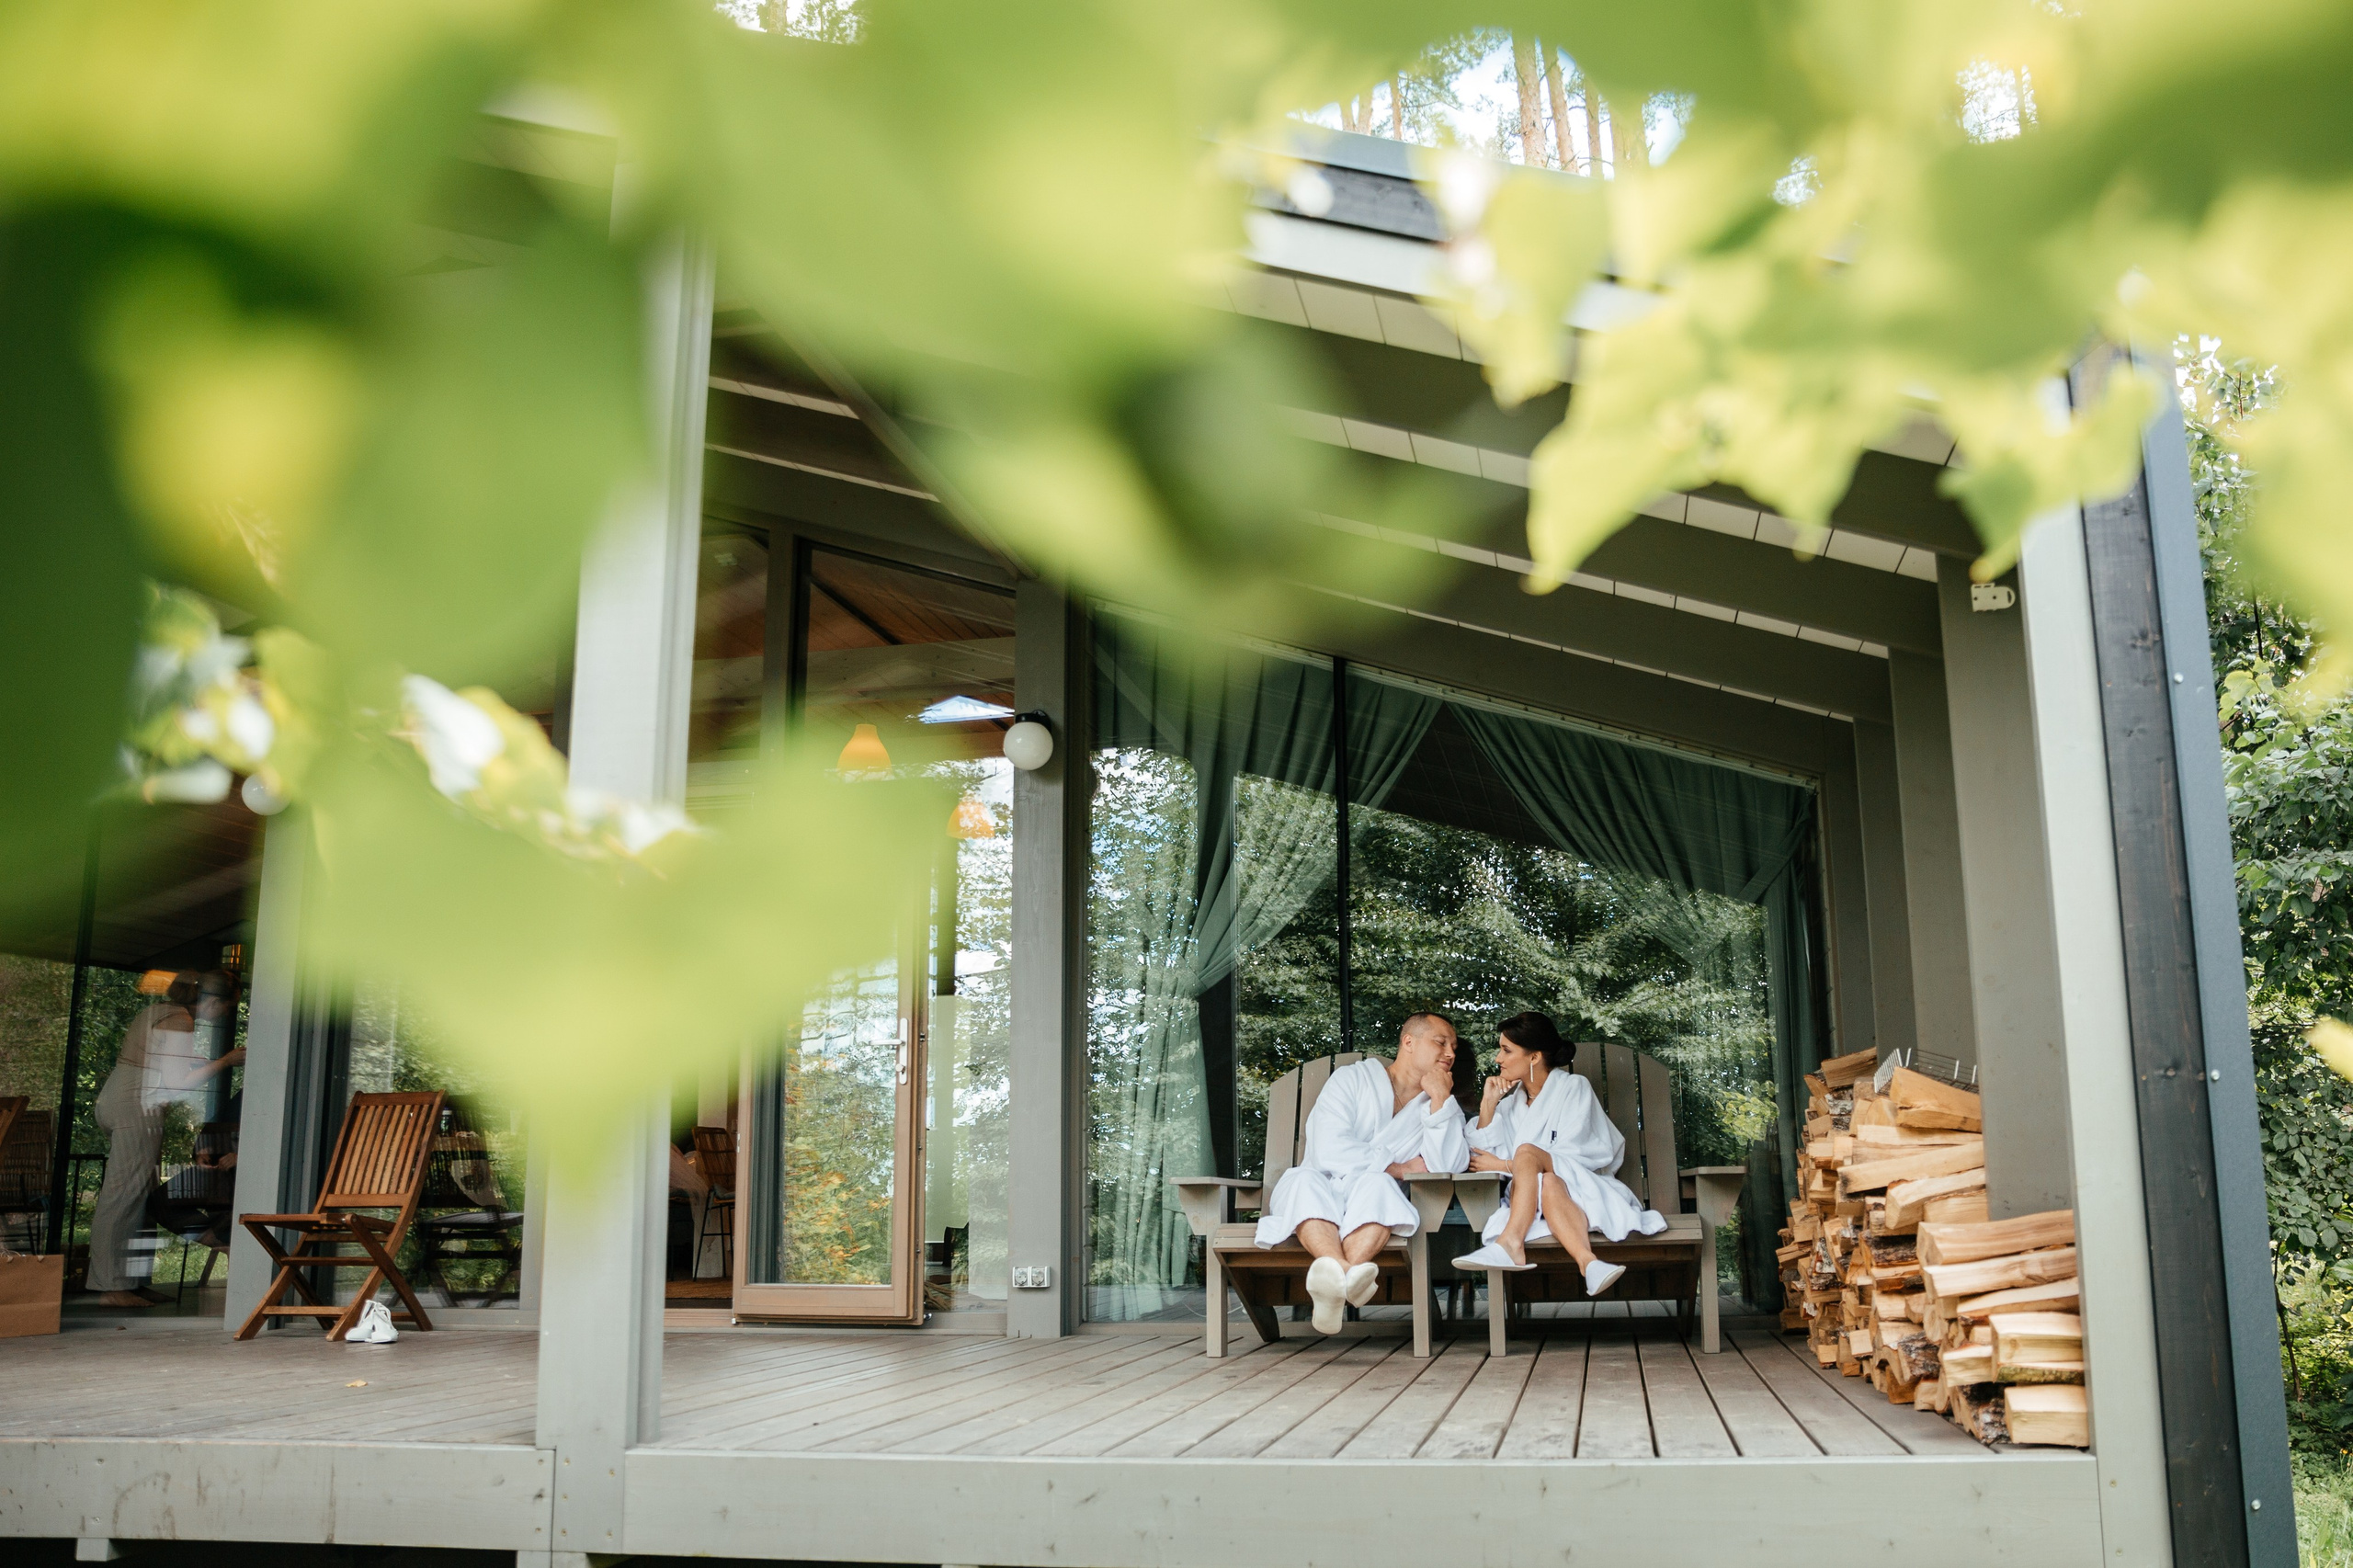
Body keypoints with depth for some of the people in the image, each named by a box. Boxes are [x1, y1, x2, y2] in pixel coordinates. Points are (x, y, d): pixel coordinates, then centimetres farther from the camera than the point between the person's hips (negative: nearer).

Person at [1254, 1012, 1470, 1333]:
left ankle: (1336, 1285, -60)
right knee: (1304, 1179, -35)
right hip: (1320, 1202, -1)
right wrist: (1398, 1168, -5)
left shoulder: (1443, 1107, 15)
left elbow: (1446, 1168, -6)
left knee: (1376, 1184, -34)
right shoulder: (1352, 1079, 8)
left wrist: (1440, 1099, -7)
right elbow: (1330, 1151, -8)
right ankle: (1345, 1272, -64)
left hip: (1372, 1210, 1)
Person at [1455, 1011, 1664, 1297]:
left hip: (1581, 1185, -3)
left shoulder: (1573, 1088, 0)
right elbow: (1483, 1159, 5)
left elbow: (1570, 1157, -11)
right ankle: (1587, 1261, -56)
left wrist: (1507, 1166, -10)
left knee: (1526, 1151, -33)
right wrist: (1487, 1105, -2)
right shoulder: (1510, 1100, 16)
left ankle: (1510, 1243, -49)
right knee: (1548, 1184, -35)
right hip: (1528, 1193, 3)